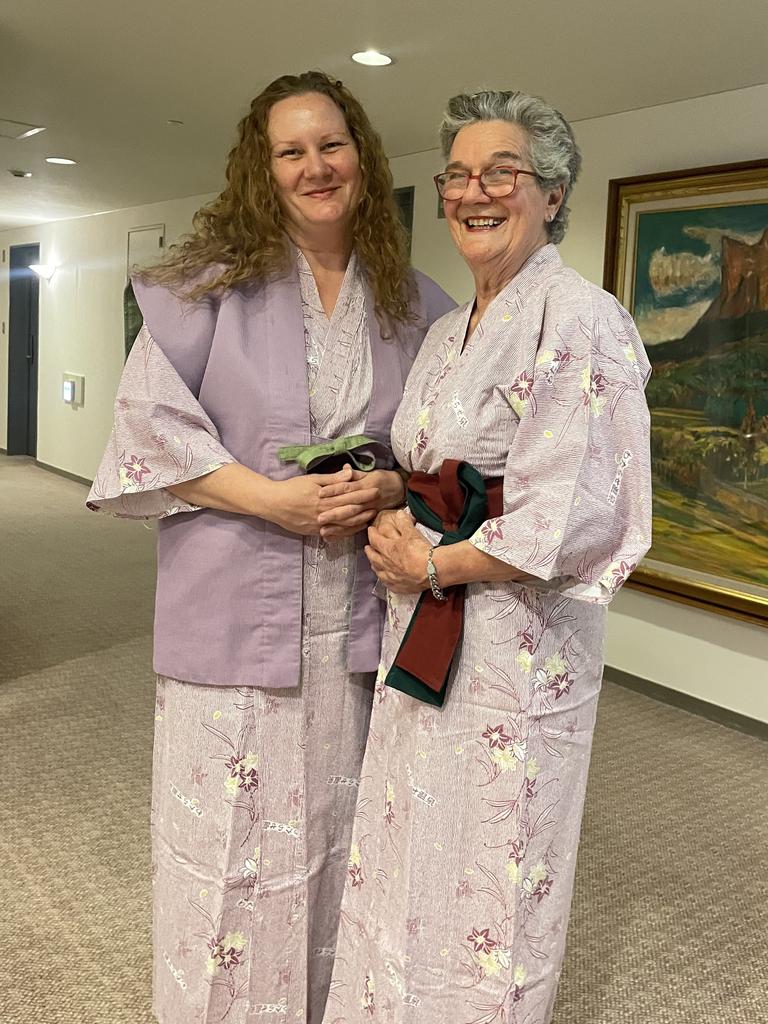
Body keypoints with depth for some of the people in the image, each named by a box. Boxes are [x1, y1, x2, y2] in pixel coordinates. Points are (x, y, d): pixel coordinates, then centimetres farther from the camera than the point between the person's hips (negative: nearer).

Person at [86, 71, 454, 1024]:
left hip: (357, 618, 3)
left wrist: (393, 490, -7)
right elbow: (150, 422, -5)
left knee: (329, 832, 12)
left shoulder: (415, 305, 9)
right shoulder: (213, 279, 0)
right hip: (232, 611, -2)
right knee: (224, 835, 4)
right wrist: (272, 498, -14)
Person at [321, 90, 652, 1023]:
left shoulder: (579, 322, -14)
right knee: (410, 854, 19)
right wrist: (388, 524, -3)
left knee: (489, 871, 9)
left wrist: (431, 565, -14)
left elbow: (578, 519, -22)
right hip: (422, 631, 8)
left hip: (518, 640, -7)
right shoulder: (448, 331, 12)